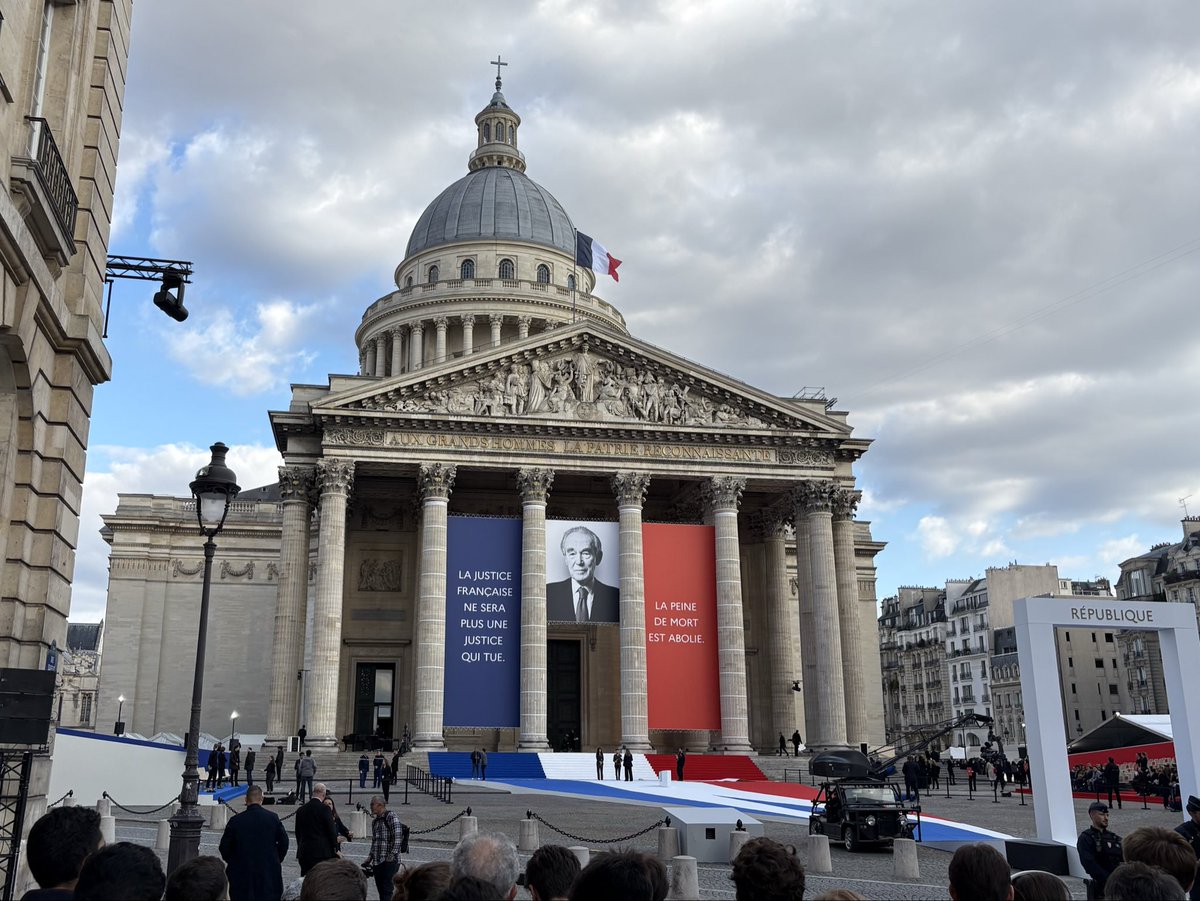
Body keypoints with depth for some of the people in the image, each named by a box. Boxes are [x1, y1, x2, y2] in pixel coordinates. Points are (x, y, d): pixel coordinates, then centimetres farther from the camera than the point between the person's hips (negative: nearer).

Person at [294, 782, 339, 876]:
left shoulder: (301, 810, 7)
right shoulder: (325, 809, -10)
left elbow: (298, 832, 14)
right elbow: (332, 831, -8)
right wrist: (335, 848, 5)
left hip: (304, 851, 5)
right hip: (322, 851, -5)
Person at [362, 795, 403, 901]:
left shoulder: (391, 817, -8)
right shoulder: (374, 821, 17)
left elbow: (397, 838, -15)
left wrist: (392, 855, -17)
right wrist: (370, 857, 14)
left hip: (389, 862, -8)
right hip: (377, 862, 8)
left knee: (387, 890, -9)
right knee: (381, 891, 9)